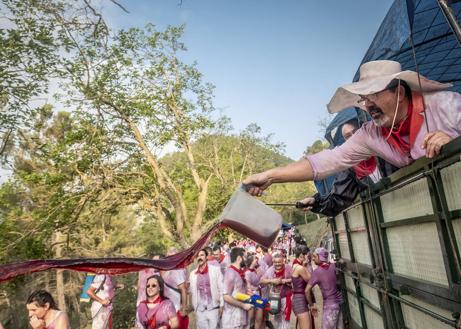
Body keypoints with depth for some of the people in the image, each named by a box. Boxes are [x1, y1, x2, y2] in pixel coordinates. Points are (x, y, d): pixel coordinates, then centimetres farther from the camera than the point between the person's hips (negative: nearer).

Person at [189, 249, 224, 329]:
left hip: (214, 309, -2)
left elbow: (221, 288, -3)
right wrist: (195, 307, 9)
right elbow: (192, 292, 9)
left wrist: (221, 305, -5)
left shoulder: (215, 270, -4)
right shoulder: (192, 274, 4)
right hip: (200, 310, 2)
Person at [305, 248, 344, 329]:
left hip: (330, 304, -7)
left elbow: (307, 290, -19)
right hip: (339, 300, 7)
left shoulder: (317, 272, -17)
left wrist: (311, 305, -8)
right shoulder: (332, 266, -3)